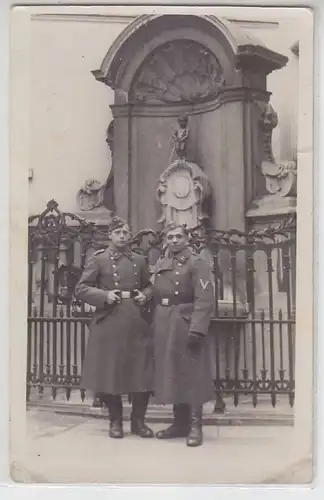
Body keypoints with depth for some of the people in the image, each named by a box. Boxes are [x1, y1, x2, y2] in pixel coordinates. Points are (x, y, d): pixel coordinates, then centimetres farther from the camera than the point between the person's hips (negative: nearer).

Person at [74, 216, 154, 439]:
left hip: (137, 323, 3)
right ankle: (115, 420, 20)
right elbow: (81, 289, -1)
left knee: (142, 373, 3)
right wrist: (104, 295, -15)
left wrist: (145, 296, 0)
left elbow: (149, 286, 22)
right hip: (109, 323, -3)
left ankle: (138, 420, 18)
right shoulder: (98, 259, 1)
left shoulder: (139, 260, 12)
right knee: (109, 373, 2)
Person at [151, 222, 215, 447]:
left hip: (186, 325, -7)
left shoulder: (197, 263, -6)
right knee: (171, 374, 11)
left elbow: (204, 300, -14)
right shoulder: (160, 264, 15)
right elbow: (155, 297, 16)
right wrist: (156, 326, 9)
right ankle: (180, 422, 21)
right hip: (164, 327, 7)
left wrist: (197, 329, -22)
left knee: (192, 375, -4)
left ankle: (195, 426, 2)